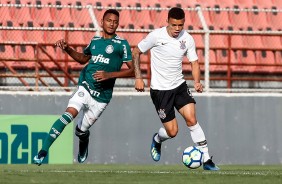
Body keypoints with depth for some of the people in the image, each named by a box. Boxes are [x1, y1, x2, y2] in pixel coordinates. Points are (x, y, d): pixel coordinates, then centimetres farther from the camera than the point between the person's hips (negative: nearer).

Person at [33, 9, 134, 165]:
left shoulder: (122, 44, -1)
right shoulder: (95, 41, 12)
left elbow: (132, 70, -6)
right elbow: (83, 58, 31)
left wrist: (109, 75, -17)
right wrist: (67, 49, 15)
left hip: (102, 95, -2)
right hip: (86, 87, 2)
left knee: (82, 130, 6)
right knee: (70, 114, -26)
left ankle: (83, 148, 46)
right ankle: (43, 152, -29)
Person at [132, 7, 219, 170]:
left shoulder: (187, 39, -4)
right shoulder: (156, 36, -14)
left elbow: (194, 62, 4)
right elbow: (136, 53, -2)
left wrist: (197, 82, -15)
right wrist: (138, 78, -8)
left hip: (179, 85, 3)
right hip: (160, 90, -3)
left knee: (191, 119, -15)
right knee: (172, 131, -4)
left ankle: (207, 160, -10)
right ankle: (157, 140, 34)